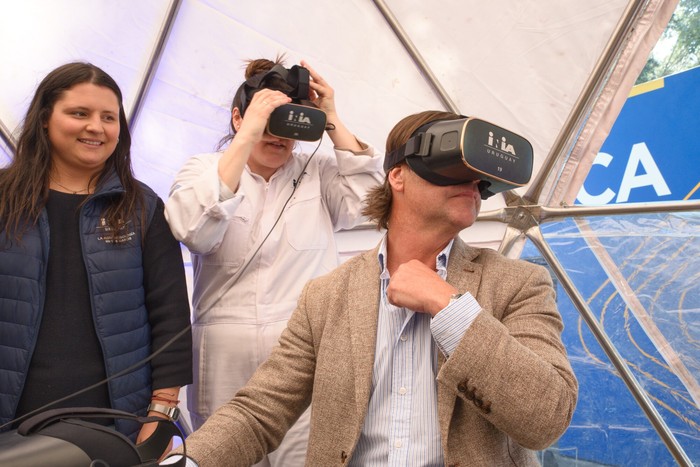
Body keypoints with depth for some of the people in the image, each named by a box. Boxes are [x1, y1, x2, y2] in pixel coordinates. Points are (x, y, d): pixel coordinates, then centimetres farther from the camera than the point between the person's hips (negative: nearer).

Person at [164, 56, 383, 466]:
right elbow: (192, 230, -13)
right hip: (226, 360, 0)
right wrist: (247, 137, -14)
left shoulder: (318, 171, 11)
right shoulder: (205, 169, 8)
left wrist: (333, 123, -5)